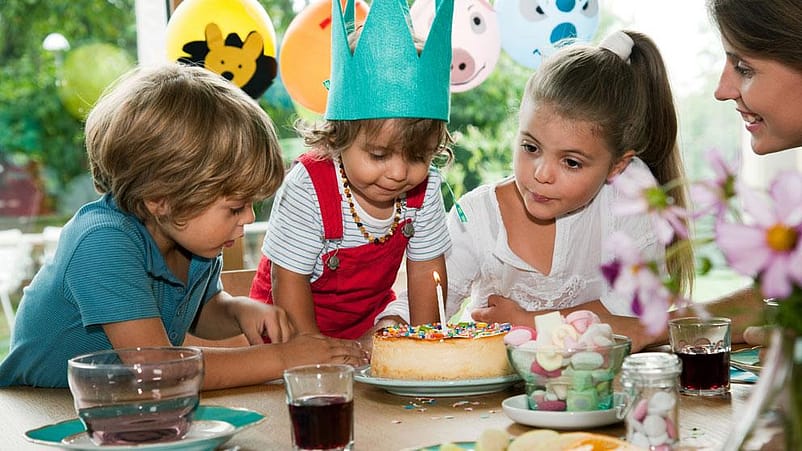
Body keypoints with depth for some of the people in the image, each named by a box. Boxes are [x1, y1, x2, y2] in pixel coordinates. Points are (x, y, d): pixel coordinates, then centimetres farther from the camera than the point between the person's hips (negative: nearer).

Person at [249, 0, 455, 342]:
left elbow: (426, 269, -4)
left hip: (371, 320, 2)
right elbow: (289, 281, -21)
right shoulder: (308, 188, -28)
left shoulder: (425, 188, -14)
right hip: (292, 326, -2)